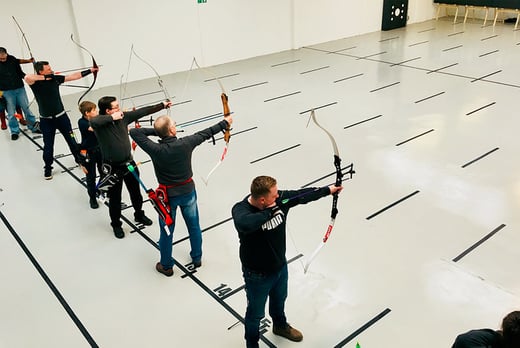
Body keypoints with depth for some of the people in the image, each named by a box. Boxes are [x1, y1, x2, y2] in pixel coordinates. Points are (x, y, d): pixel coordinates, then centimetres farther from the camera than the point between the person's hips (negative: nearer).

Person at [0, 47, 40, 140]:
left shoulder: (12, 59, 0)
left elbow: (19, 71, 15)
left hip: (20, 88, 2)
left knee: (26, 108, 9)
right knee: (11, 113, 1)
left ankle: (34, 127, 20)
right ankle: (14, 131, 14)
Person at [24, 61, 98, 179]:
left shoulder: (55, 78, -3)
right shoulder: (35, 82, -15)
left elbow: (74, 76, 0)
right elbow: (27, 77, -38)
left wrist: (90, 70, -2)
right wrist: (45, 77, -25)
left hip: (61, 116, 3)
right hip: (46, 120, -3)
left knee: (71, 139, 15)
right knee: (48, 145, 6)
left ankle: (78, 158, 37)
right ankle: (48, 167, 25)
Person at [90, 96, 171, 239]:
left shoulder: (124, 117, -5)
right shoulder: (100, 121, -19)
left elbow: (142, 111, 0)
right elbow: (93, 121, -44)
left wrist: (163, 105, 2)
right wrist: (113, 117, -35)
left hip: (129, 163, 5)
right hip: (113, 168, -5)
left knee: (136, 193, 22)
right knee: (115, 198, 13)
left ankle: (139, 215, 48)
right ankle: (116, 224, 35)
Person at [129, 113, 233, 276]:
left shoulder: (156, 150, -25)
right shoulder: (185, 144, -20)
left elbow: (134, 132, -16)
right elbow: (205, 133, -6)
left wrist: (155, 131, -11)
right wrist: (225, 122, 9)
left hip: (168, 196, -2)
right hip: (188, 192, 2)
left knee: (166, 231, 16)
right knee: (194, 226, 22)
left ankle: (166, 266, 33)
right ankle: (197, 258, 41)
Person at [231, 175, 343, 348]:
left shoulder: (280, 199, -17)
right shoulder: (240, 210, -33)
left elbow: (302, 195, -1)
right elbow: (244, 224, -56)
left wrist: (328, 190, 10)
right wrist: (270, 212, -43)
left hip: (280, 266, 6)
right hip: (257, 275, -6)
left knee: (279, 300, 34)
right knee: (256, 312, 19)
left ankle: (280, 325, 65)